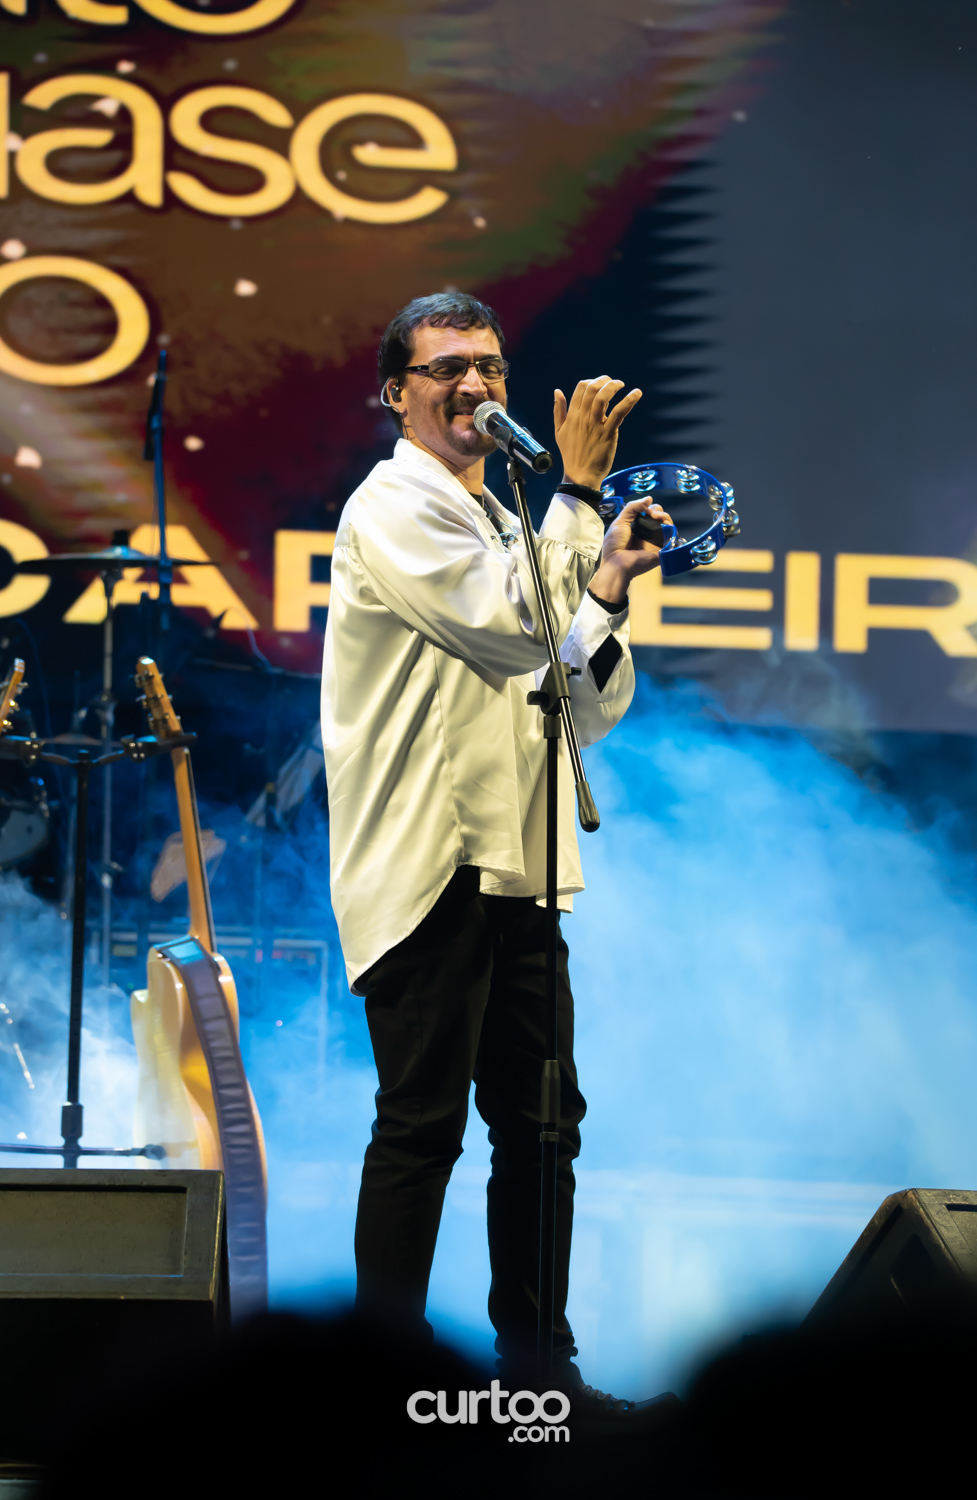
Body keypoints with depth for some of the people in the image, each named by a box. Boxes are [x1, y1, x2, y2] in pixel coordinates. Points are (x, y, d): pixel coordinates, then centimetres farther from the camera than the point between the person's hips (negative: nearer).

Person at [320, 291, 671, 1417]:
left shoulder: (507, 529, 22)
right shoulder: (393, 508, -5)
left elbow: (588, 715, 19)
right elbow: (511, 627, -19)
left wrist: (604, 596, 3)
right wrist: (580, 489, -13)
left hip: (516, 871, 8)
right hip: (426, 867, -8)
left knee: (541, 1122, 10)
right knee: (423, 1121, -7)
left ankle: (534, 1361, 18)